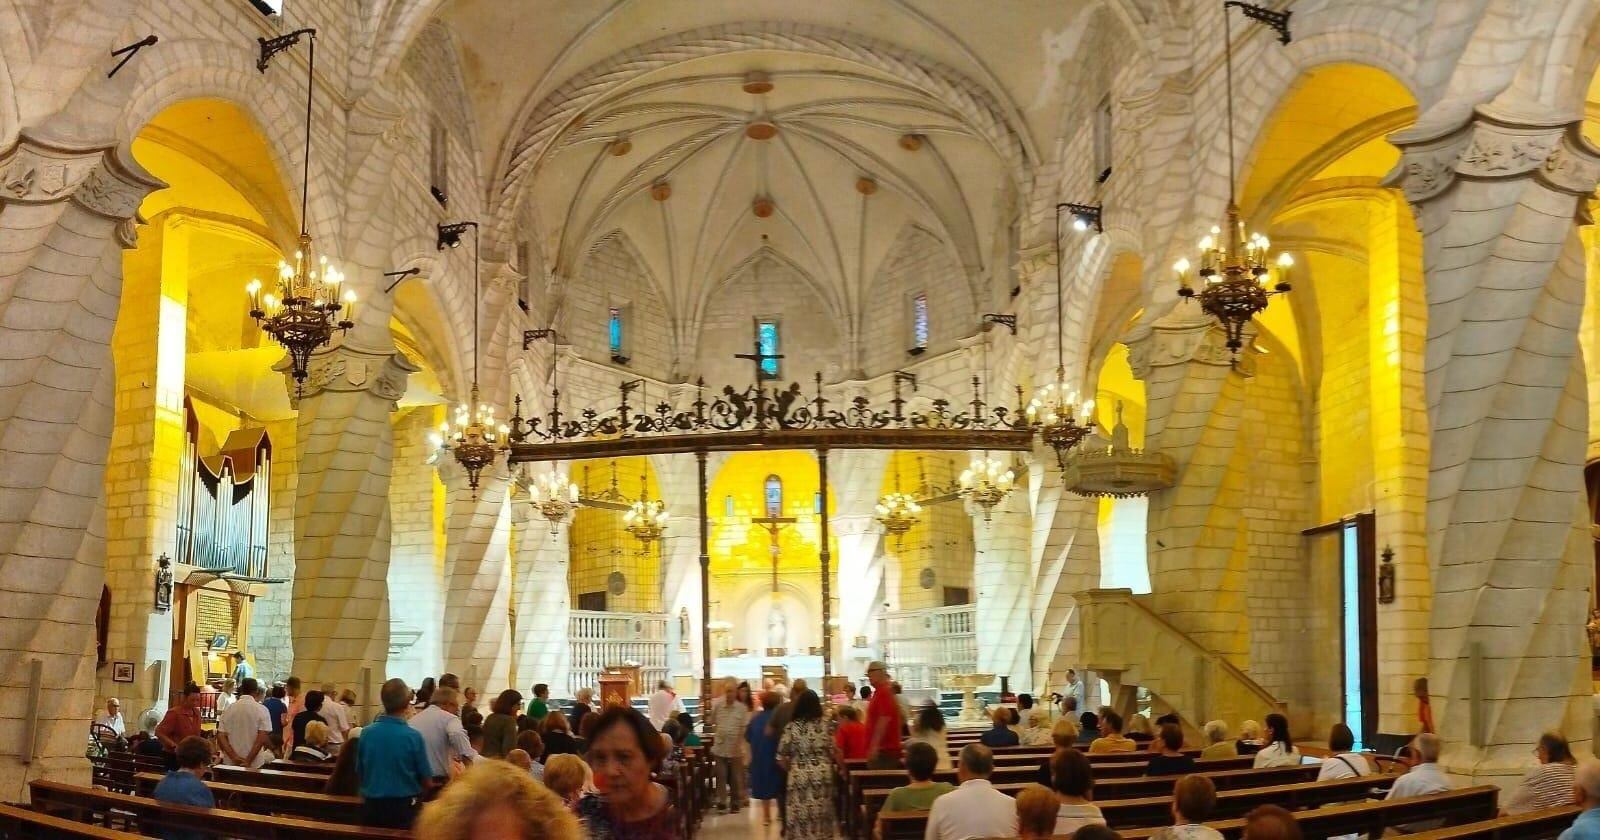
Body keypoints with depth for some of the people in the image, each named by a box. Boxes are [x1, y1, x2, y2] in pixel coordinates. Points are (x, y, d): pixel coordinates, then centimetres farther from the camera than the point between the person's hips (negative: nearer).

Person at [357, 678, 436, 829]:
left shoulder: (366, 733, -6)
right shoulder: (413, 736, -15)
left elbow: (359, 773, 7)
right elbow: (427, 782, -7)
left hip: (371, 806, 3)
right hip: (403, 807, -3)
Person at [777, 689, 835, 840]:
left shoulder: (791, 727, -5)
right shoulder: (824, 726, -1)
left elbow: (782, 758, -2)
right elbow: (833, 753, 3)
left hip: (799, 776, -2)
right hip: (822, 776, 2)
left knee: (800, 816, 2)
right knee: (821, 815, 10)